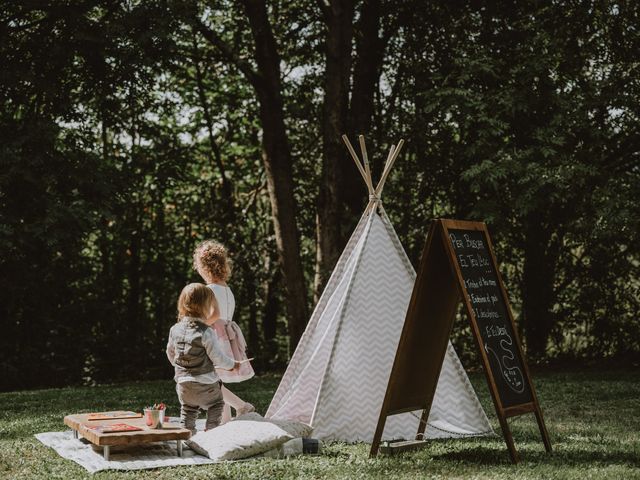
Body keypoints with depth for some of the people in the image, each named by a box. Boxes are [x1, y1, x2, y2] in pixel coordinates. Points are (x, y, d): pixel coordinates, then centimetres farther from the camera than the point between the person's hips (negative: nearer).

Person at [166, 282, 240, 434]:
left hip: (182, 382, 5)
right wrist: (232, 364, 4)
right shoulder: (206, 333, -19)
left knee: (188, 410, 21)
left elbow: (170, 353, 13)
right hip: (205, 384, -5)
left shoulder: (175, 329, -1)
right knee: (216, 405, 17)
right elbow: (218, 358, -15)